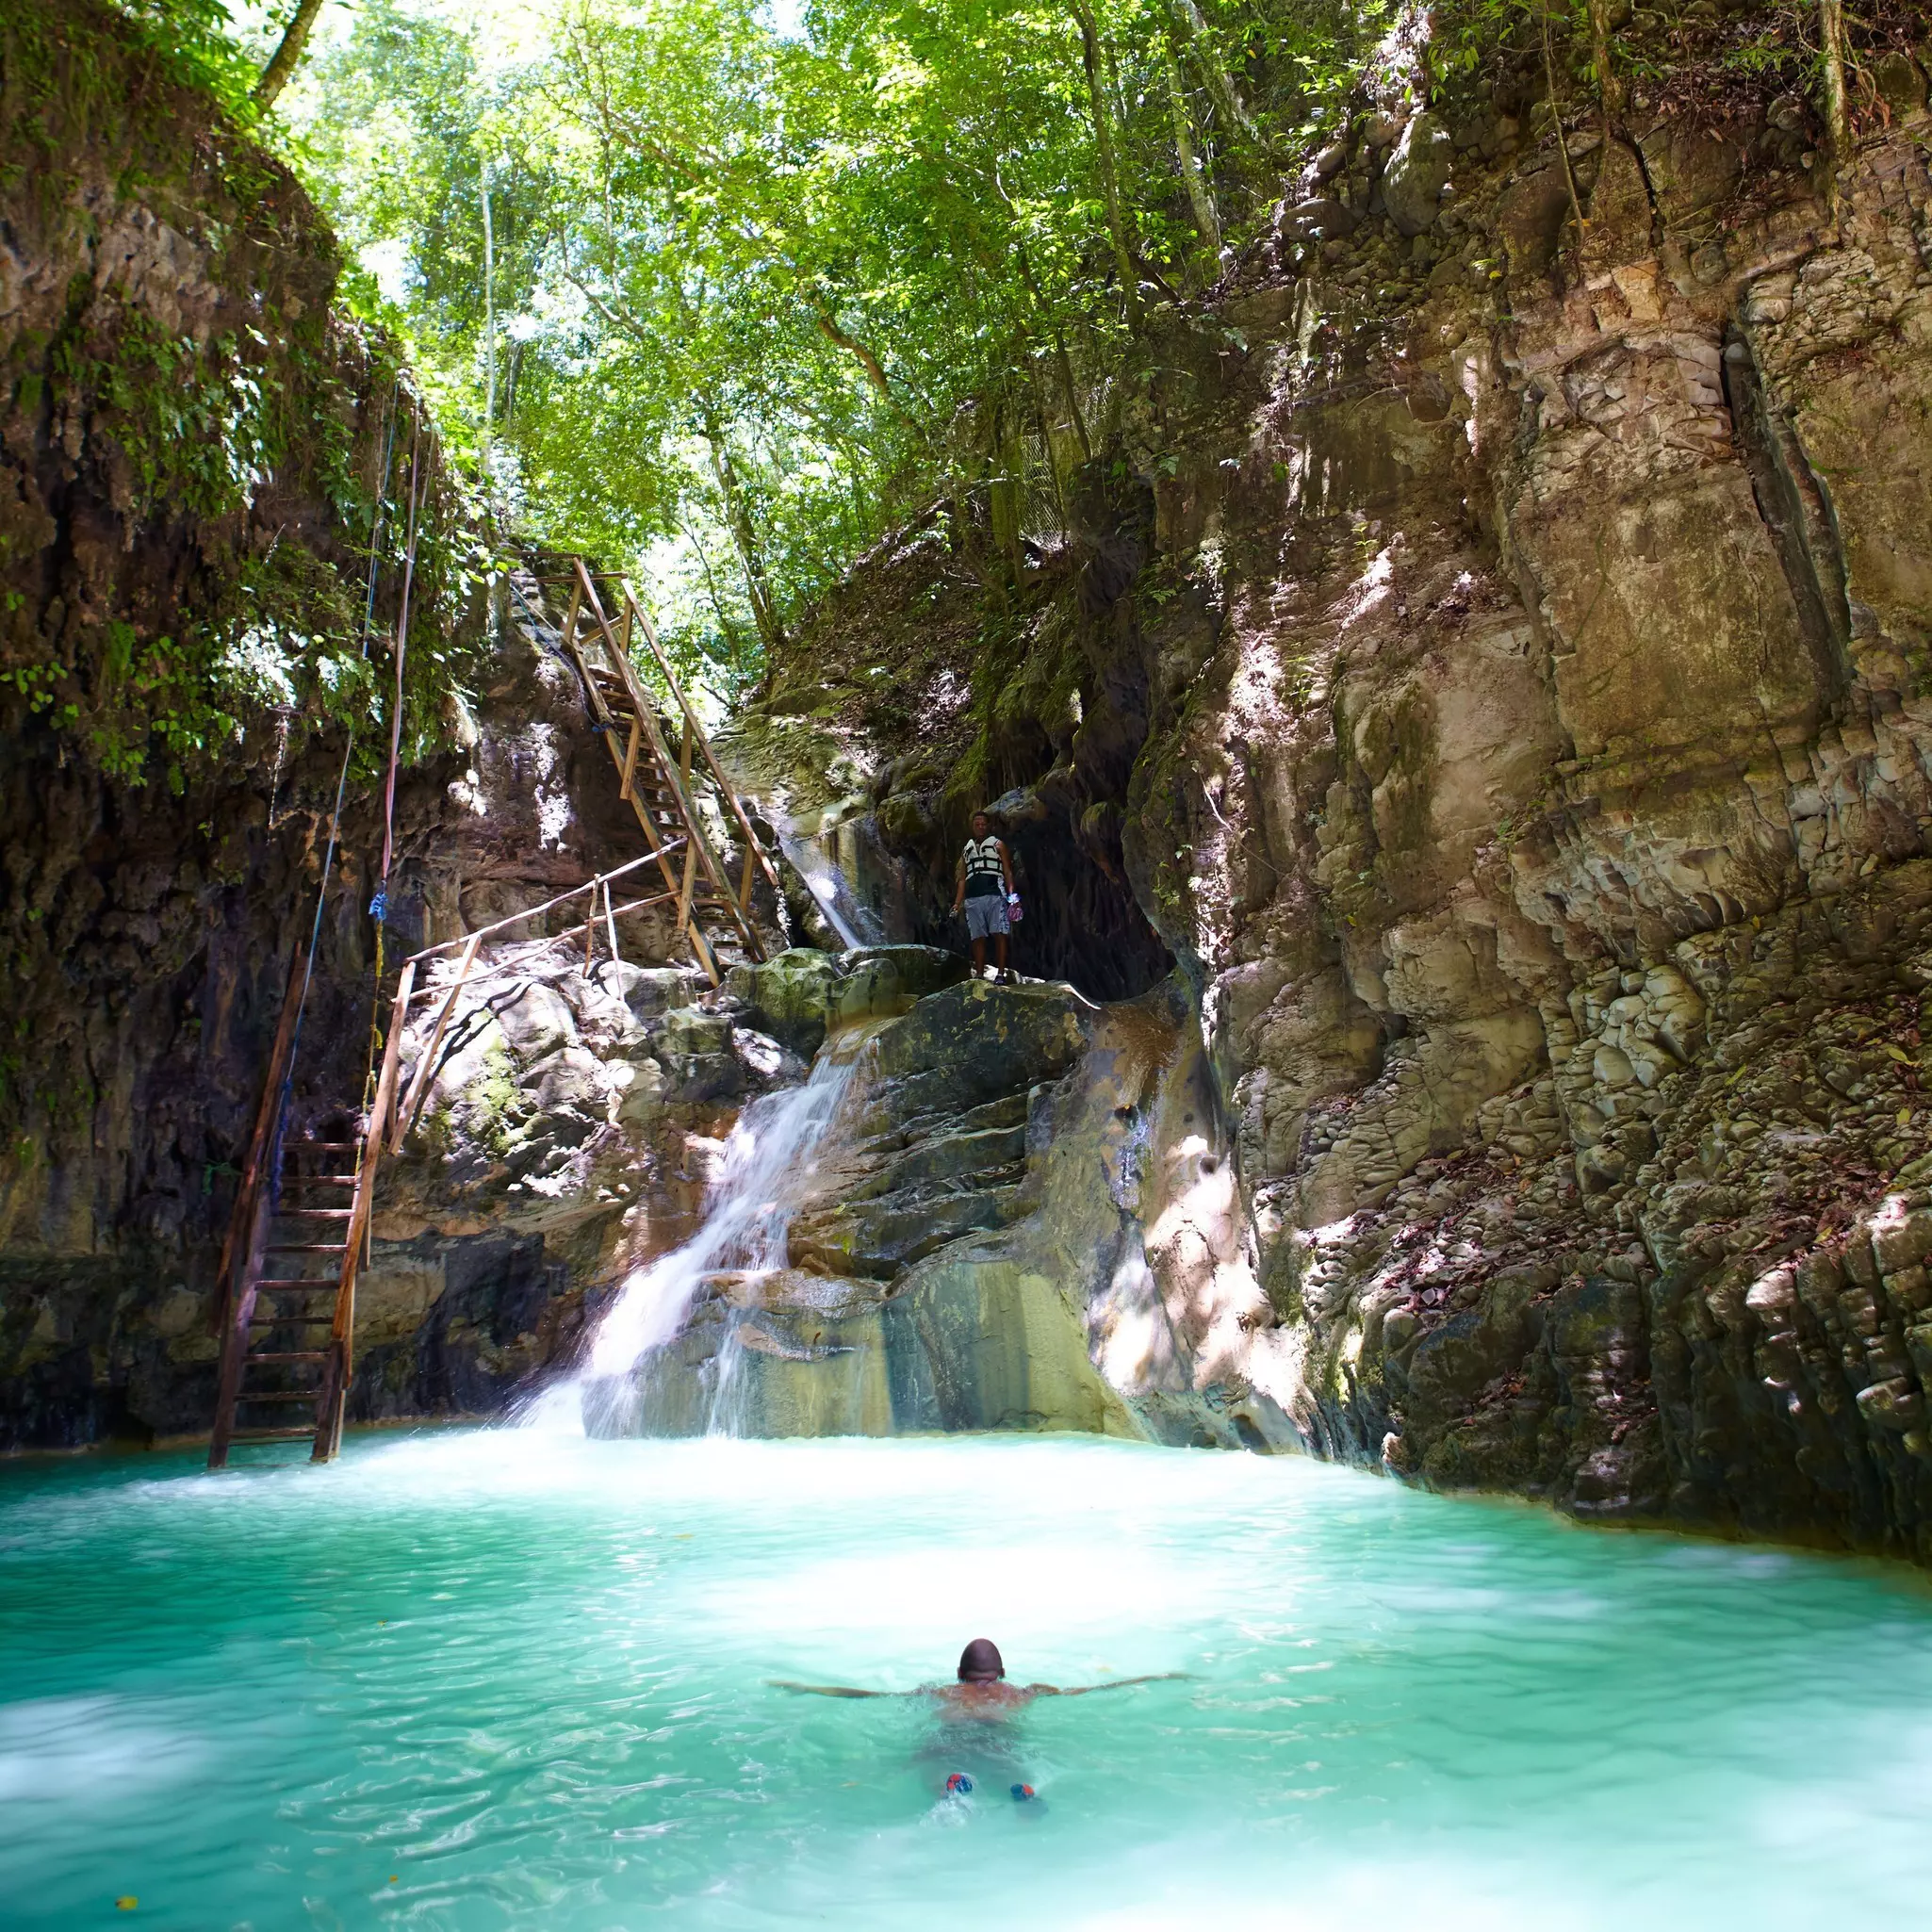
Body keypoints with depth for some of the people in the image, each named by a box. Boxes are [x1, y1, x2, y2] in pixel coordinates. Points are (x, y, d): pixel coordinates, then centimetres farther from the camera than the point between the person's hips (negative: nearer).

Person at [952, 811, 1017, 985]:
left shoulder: (997, 845, 14)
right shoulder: (967, 850, 24)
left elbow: (1007, 871, 5)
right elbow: (962, 879, 21)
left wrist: (1012, 893, -10)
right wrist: (957, 903, 11)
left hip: (994, 895, -4)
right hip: (972, 899, 4)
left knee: (998, 934, -11)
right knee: (977, 938, 0)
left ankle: (1001, 974, -14)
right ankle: (978, 976, 0)